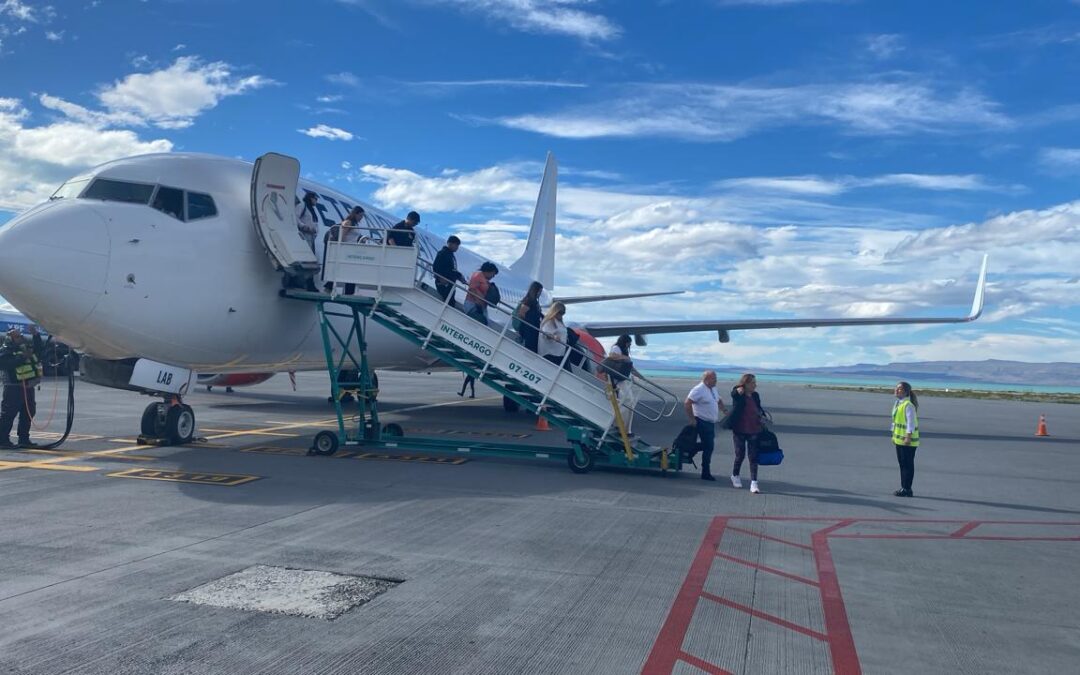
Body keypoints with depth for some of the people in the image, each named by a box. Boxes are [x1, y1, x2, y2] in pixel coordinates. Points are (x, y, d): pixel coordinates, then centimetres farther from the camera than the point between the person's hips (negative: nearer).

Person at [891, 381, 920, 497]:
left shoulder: (908, 405, -16)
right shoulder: (897, 404, 13)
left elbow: (911, 422, -20)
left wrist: (908, 437, -23)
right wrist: (894, 435, 21)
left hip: (907, 441, -10)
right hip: (899, 439, 10)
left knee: (907, 465, -3)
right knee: (902, 464, 14)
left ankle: (907, 489, 2)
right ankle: (903, 488, 22)